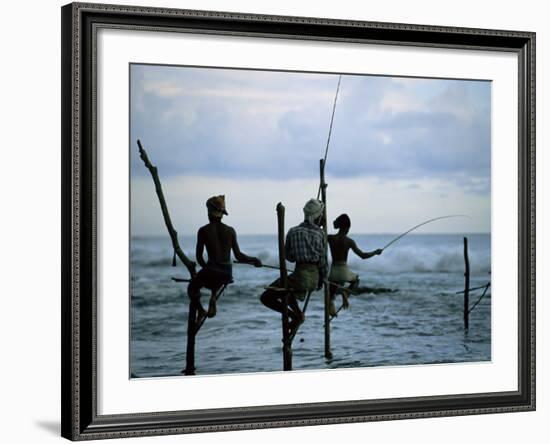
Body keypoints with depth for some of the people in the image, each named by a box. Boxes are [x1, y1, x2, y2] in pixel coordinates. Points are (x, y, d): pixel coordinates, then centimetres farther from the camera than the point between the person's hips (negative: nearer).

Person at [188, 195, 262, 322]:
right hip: (227, 273, 2)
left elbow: (199, 257, 0)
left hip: (211, 271, -2)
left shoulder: (203, 231, -6)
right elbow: (238, 256, -2)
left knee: (192, 287, 27)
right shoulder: (230, 231, -1)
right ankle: (213, 297, 14)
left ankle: (200, 309, 4)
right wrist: (254, 260, 14)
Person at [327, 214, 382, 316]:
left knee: (330, 296, 15)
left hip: (333, 272, 2)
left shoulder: (330, 238, -4)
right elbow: (363, 255, -8)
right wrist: (376, 252, 6)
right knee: (356, 280, 30)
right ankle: (345, 292, 1)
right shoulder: (349, 241, -9)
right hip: (344, 271, -2)